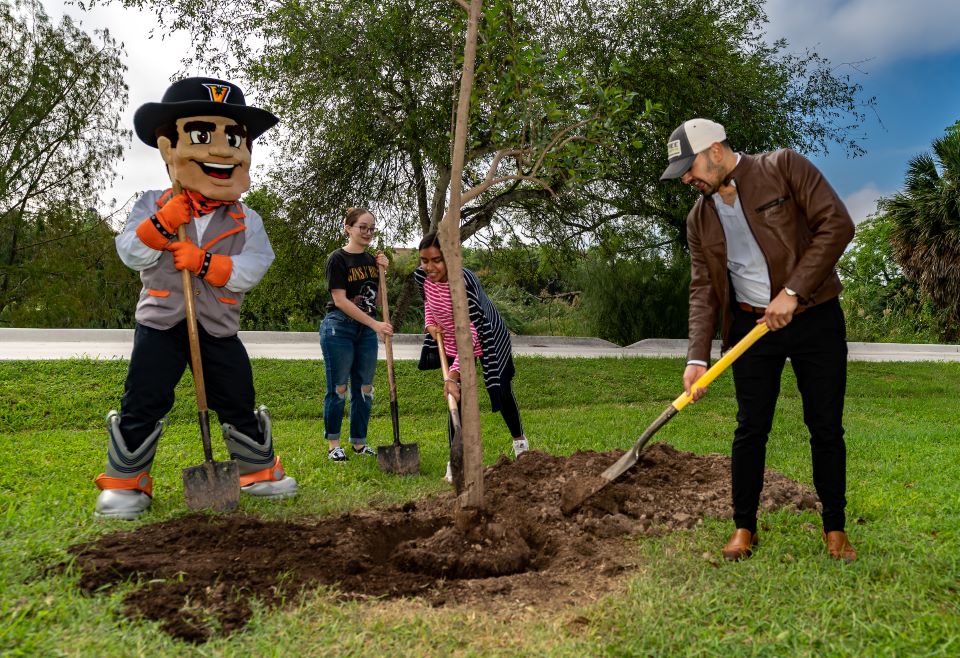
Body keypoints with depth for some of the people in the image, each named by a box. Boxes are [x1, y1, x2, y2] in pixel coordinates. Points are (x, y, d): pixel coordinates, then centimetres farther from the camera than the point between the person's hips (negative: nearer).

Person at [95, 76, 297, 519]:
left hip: (219, 327, 1)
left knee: (240, 404, 7)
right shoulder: (154, 206, 1)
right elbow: (130, 254, -8)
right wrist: (162, 223, -22)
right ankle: (124, 482, 15)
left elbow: (253, 267, -13)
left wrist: (204, 262, -23)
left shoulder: (245, 221, 0)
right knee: (143, 404, 1)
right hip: (161, 322, -1)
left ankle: (259, 471, 23)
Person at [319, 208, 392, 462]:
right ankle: (333, 443, 12)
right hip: (339, 328, -6)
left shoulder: (372, 260, 10)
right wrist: (375, 324, -21)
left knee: (364, 388, 8)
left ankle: (359, 442, 19)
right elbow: (340, 300, -16)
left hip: (366, 331, 6)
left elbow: (377, 301, 11)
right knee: (338, 388, -1)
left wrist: (382, 272, -2)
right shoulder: (338, 259, -9)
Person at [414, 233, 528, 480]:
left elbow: (470, 333, -40)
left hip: (486, 339, -4)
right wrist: (431, 324, -12)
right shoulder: (421, 277, -18)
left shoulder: (464, 281, -38)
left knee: (502, 392, 7)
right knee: (457, 398, -5)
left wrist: (453, 374, -47)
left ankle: (519, 439, 35)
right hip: (452, 343, 4)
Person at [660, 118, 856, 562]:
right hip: (752, 324, 3)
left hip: (815, 317, -3)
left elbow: (837, 224, -14)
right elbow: (703, 289, 2)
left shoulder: (784, 167, -7)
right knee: (751, 429, 4)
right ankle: (744, 527, 17)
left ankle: (835, 528, 20)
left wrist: (793, 292, -20)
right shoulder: (699, 218, 4)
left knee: (826, 428, 5)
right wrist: (697, 357, -10)